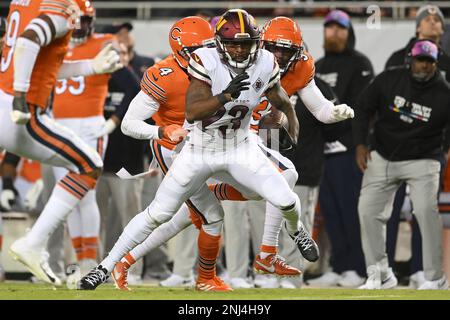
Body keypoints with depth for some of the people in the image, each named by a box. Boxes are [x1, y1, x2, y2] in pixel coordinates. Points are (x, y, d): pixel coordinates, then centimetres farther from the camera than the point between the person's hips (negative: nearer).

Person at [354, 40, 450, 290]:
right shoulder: (389, 80, -6)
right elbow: (364, 108, 1)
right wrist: (361, 144, -9)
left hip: (422, 160, -3)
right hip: (382, 157, 3)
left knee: (426, 211, -20)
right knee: (369, 211, -2)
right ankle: (380, 274, 9)